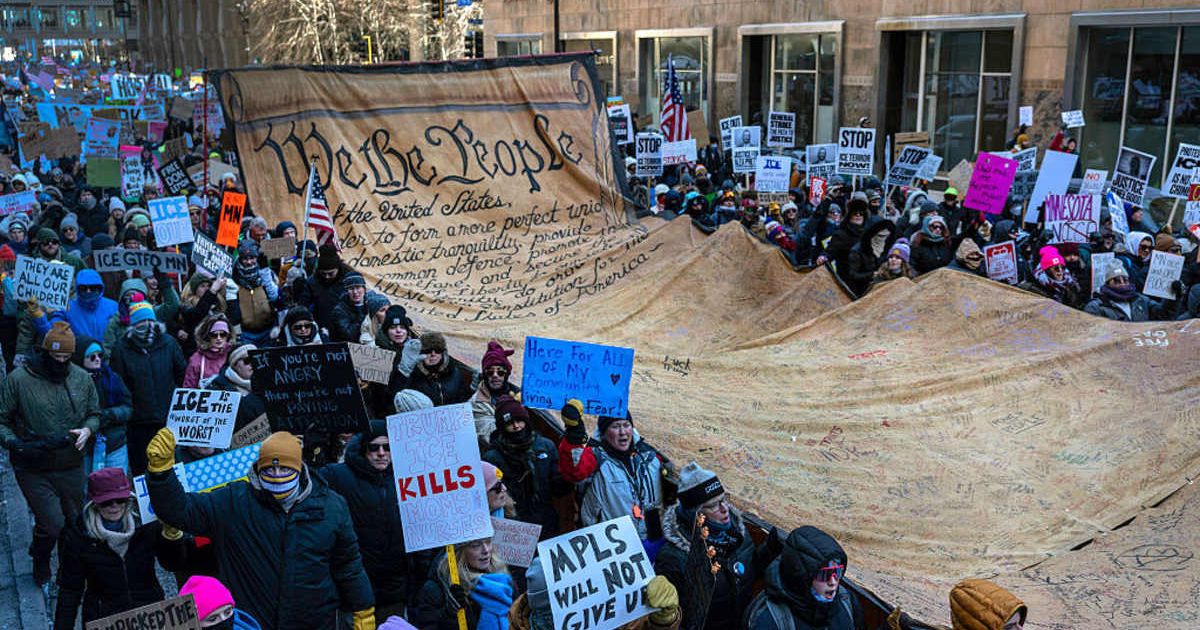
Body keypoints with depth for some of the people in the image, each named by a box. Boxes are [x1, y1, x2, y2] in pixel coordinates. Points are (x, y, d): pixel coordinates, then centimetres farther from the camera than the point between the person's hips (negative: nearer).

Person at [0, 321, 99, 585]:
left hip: (72, 467, 4)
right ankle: (41, 562, 26)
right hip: (34, 470, -3)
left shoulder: (82, 378, 0)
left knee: (75, 521, 14)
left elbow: (94, 414, 11)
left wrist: (88, 429, -10)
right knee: (52, 525, -7)